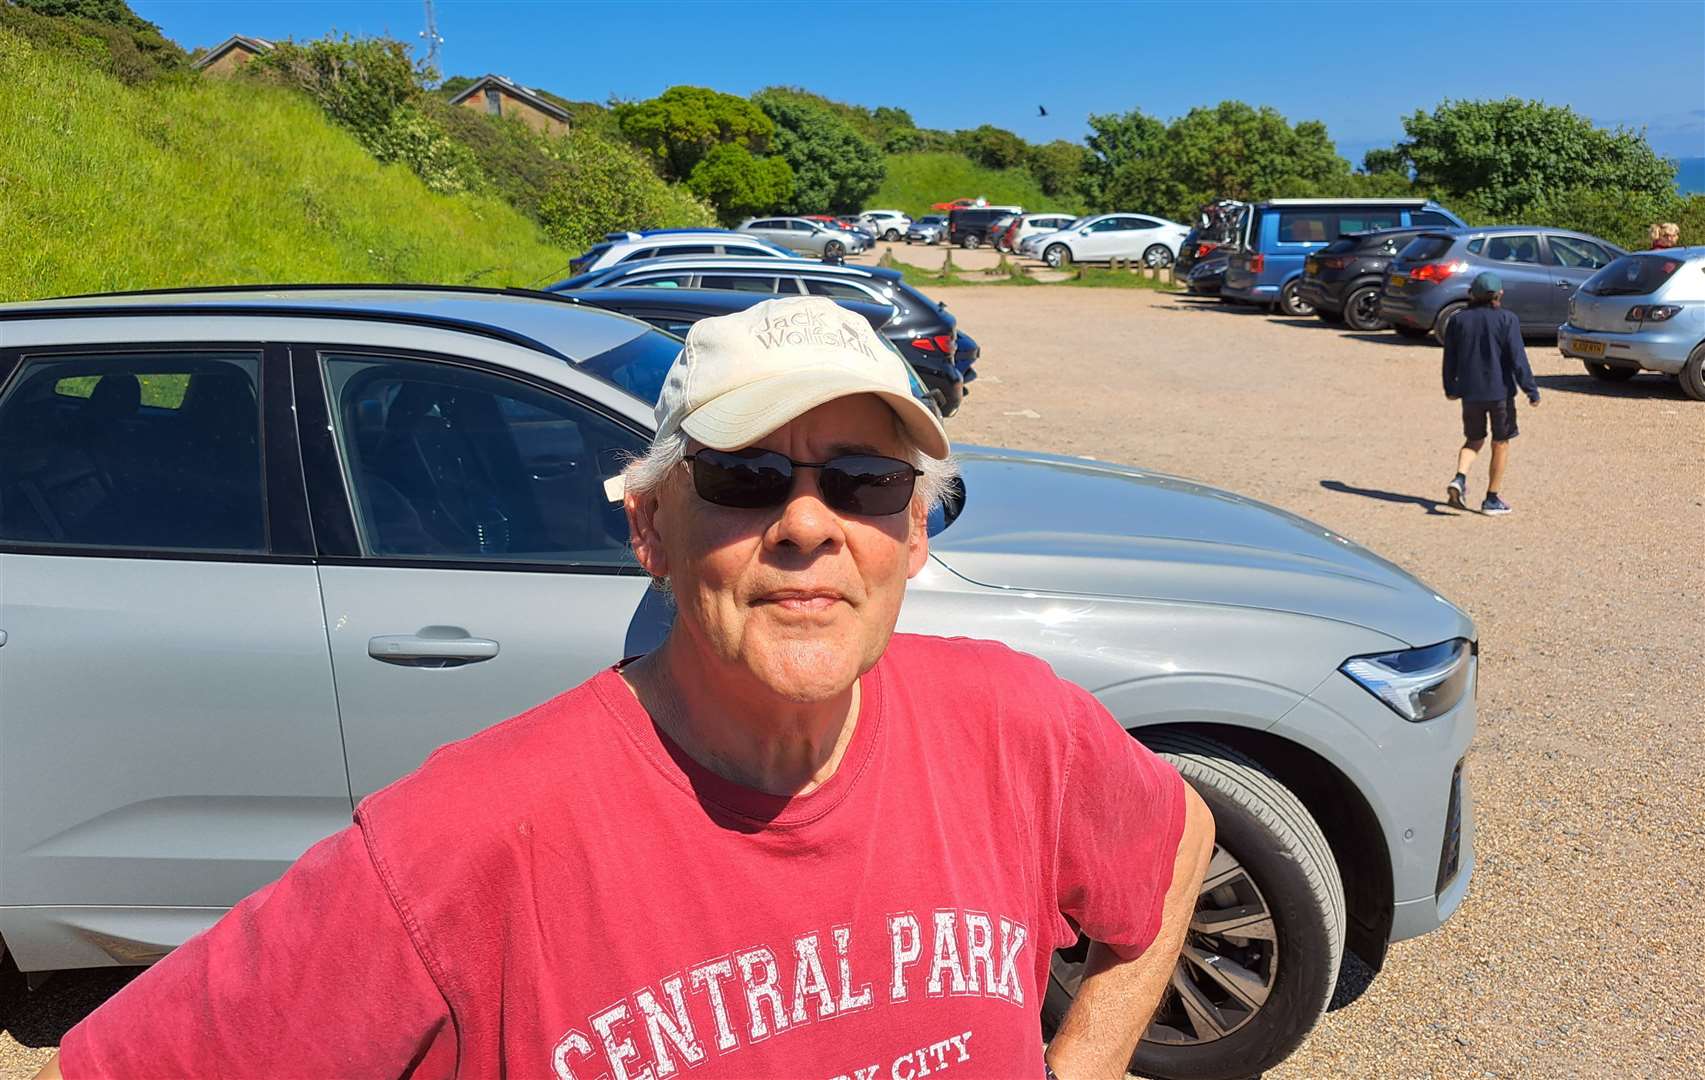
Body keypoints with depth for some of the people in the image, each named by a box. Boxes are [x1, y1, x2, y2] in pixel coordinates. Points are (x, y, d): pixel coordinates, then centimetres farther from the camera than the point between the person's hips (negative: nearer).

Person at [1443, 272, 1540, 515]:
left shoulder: (1457, 320, 2)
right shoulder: (1507, 320, -8)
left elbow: (1450, 359, 9)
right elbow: (1518, 358, -11)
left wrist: (1450, 388, 22)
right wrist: (1531, 390, -5)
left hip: (1470, 392, 3)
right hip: (1500, 391, -3)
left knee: (1474, 440, 17)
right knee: (1500, 444, 9)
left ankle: (1459, 479, -10)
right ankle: (1493, 499, 11)